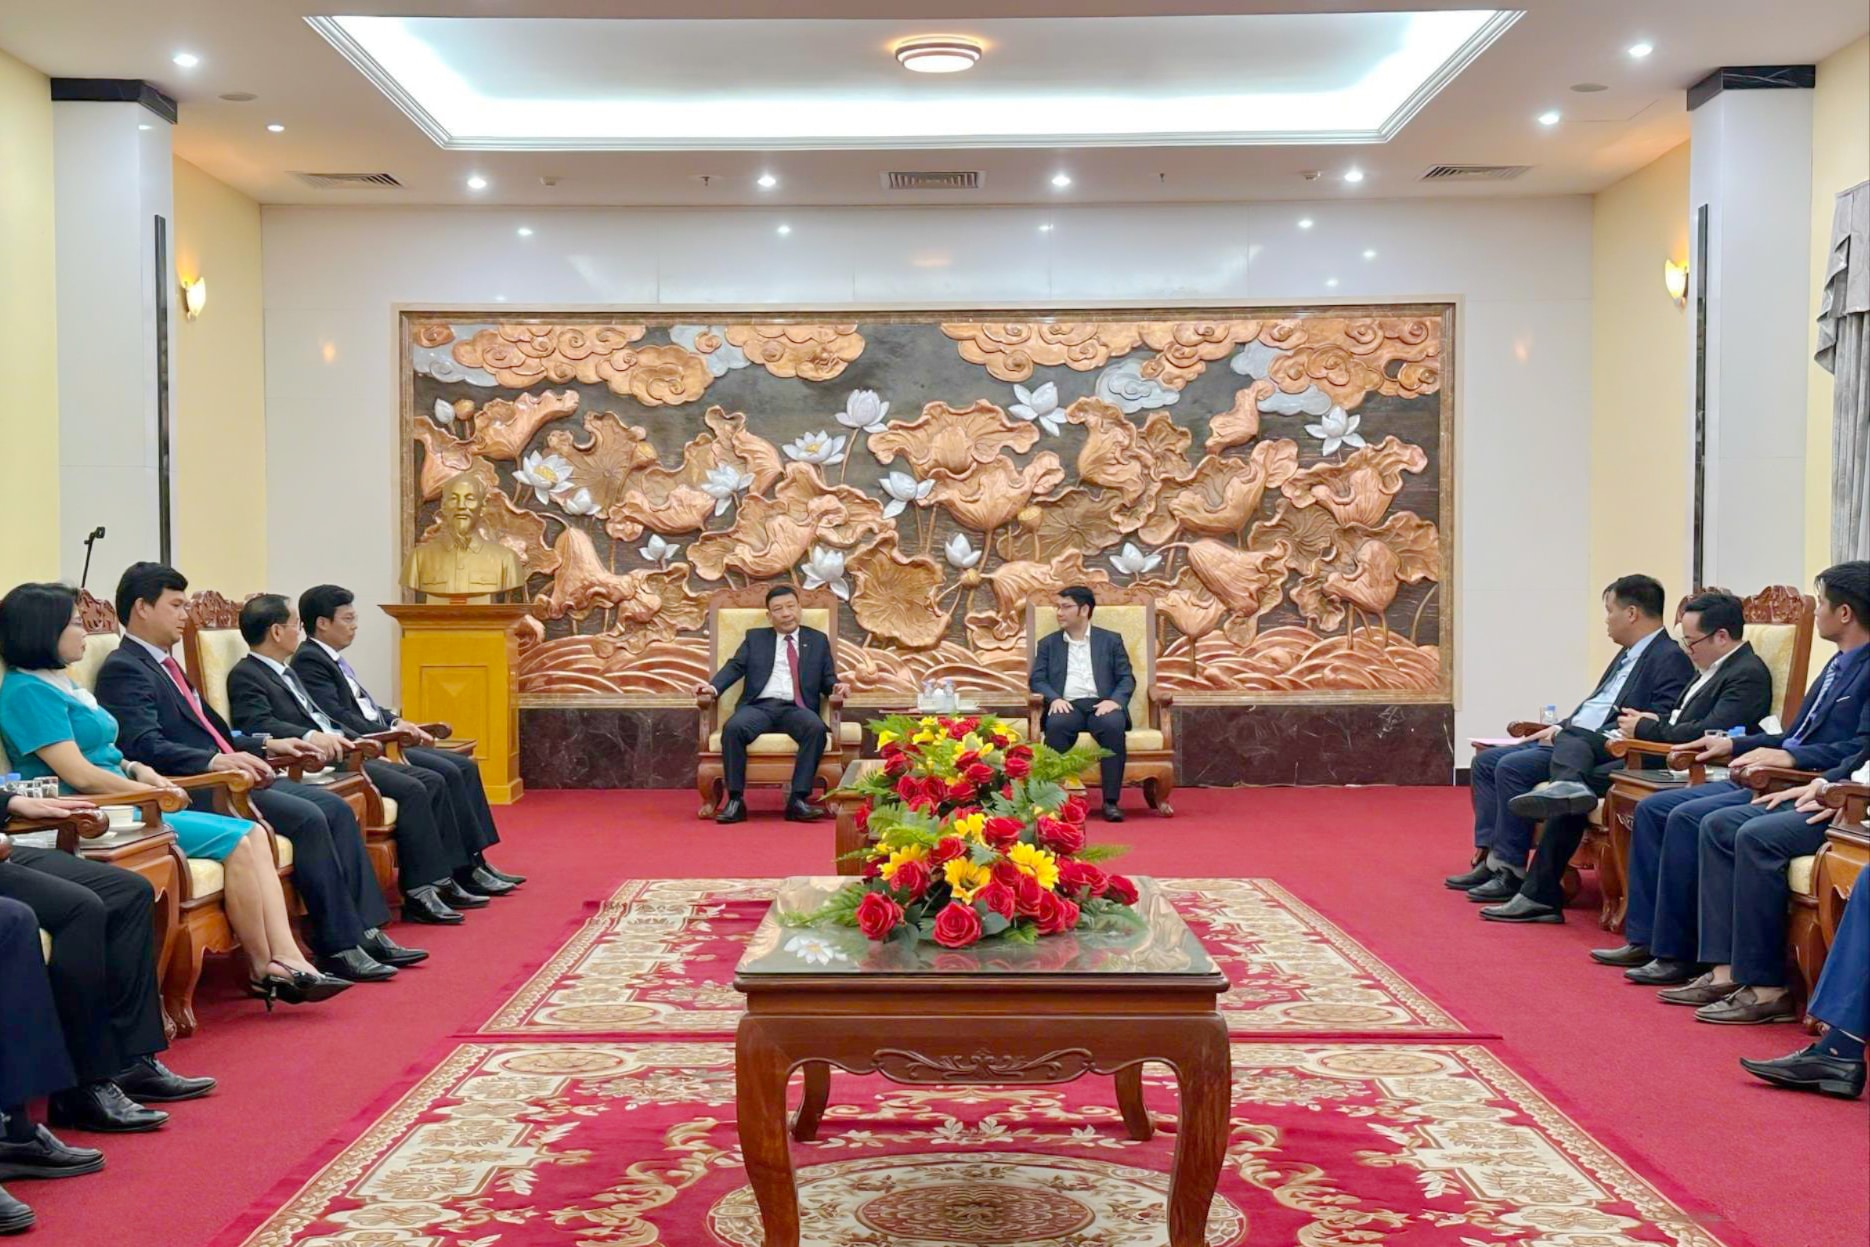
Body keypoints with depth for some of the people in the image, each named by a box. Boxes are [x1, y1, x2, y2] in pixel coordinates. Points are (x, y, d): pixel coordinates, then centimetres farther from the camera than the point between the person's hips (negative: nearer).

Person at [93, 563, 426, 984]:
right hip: (196, 791, -10)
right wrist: (216, 760, -32)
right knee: (307, 818, -23)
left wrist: (266, 746, 16)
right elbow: (145, 747, -22)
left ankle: (364, 930, -5)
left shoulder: (164, 664, 23)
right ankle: (338, 946, -16)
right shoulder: (124, 670, -8)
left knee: (335, 807, -2)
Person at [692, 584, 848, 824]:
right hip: (758, 707, 0)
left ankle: (798, 800, -31)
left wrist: (835, 687, -6)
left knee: (817, 728, -33)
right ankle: (735, 800, -27)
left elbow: (827, 678, 18)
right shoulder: (754, 638, 22)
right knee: (732, 727, -32)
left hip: (796, 709, 0)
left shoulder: (818, 640, 23)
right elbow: (735, 667, 9)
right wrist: (713, 687, -10)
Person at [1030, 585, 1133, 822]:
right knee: (1056, 725, -35)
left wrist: (1115, 700, -11)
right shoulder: (1048, 644, 21)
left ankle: (1111, 801, -34)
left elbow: (1127, 679, 11)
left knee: (1113, 725, -35)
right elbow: (1036, 679, 11)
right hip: (1067, 706, 1)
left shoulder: (1111, 640, 18)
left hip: (1101, 705, 0)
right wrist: (1054, 698, -11)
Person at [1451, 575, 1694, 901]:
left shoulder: (1670, 659, -11)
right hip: (1569, 741, 10)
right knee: (1486, 760, 2)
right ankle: (1490, 858, 0)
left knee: (1512, 767, -24)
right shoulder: (1628, 654, 20)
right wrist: (1560, 727, 9)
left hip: (1602, 751, -10)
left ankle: (1511, 871, -15)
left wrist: (1569, 734, -20)